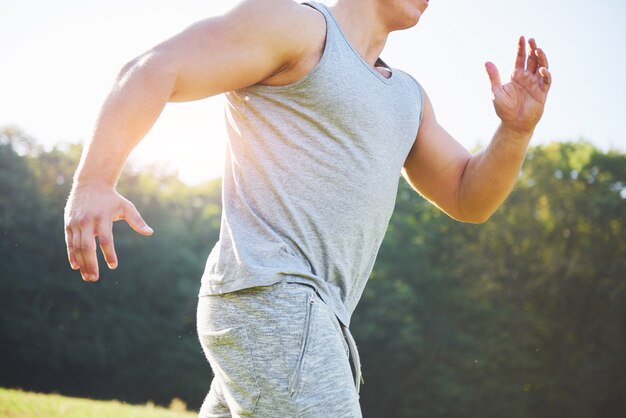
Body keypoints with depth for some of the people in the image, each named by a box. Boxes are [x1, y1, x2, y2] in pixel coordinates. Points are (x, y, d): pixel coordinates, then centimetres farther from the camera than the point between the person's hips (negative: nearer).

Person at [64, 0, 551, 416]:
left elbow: (468, 199, 23)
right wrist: (93, 182, -25)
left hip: (306, 317, 9)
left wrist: (516, 129, 4)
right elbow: (154, 69, -10)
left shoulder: (406, 97, 24)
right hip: (268, 296, -9)